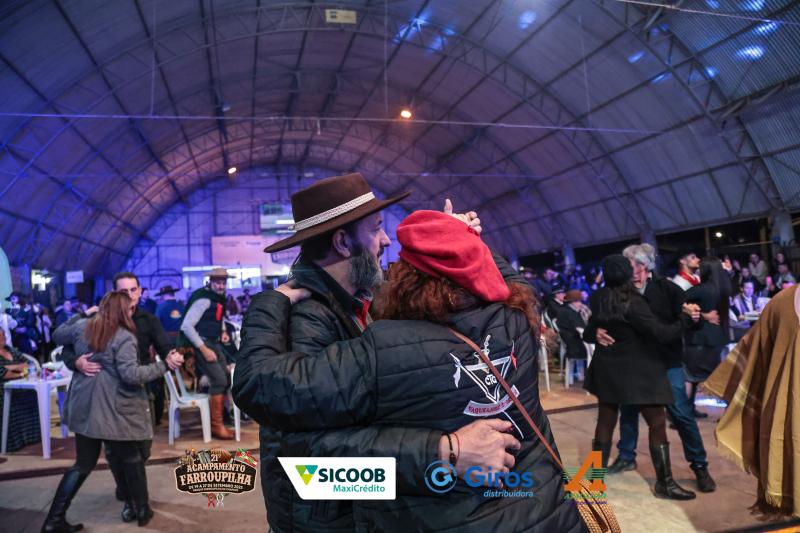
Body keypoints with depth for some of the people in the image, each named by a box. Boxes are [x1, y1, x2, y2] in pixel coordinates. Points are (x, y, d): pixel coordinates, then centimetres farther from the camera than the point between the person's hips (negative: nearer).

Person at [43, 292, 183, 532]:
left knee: (83, 463, 18)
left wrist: (81, 315, 27)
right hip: (114, 410, -6)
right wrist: (164, 365, -19)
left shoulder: (82, 327, 2)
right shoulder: (124, 337, -16)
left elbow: (57, 336, 21)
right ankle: (142, 510, 25)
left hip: (84, 407, 7)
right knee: (131, 459, 12)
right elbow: (131, 374, -22)